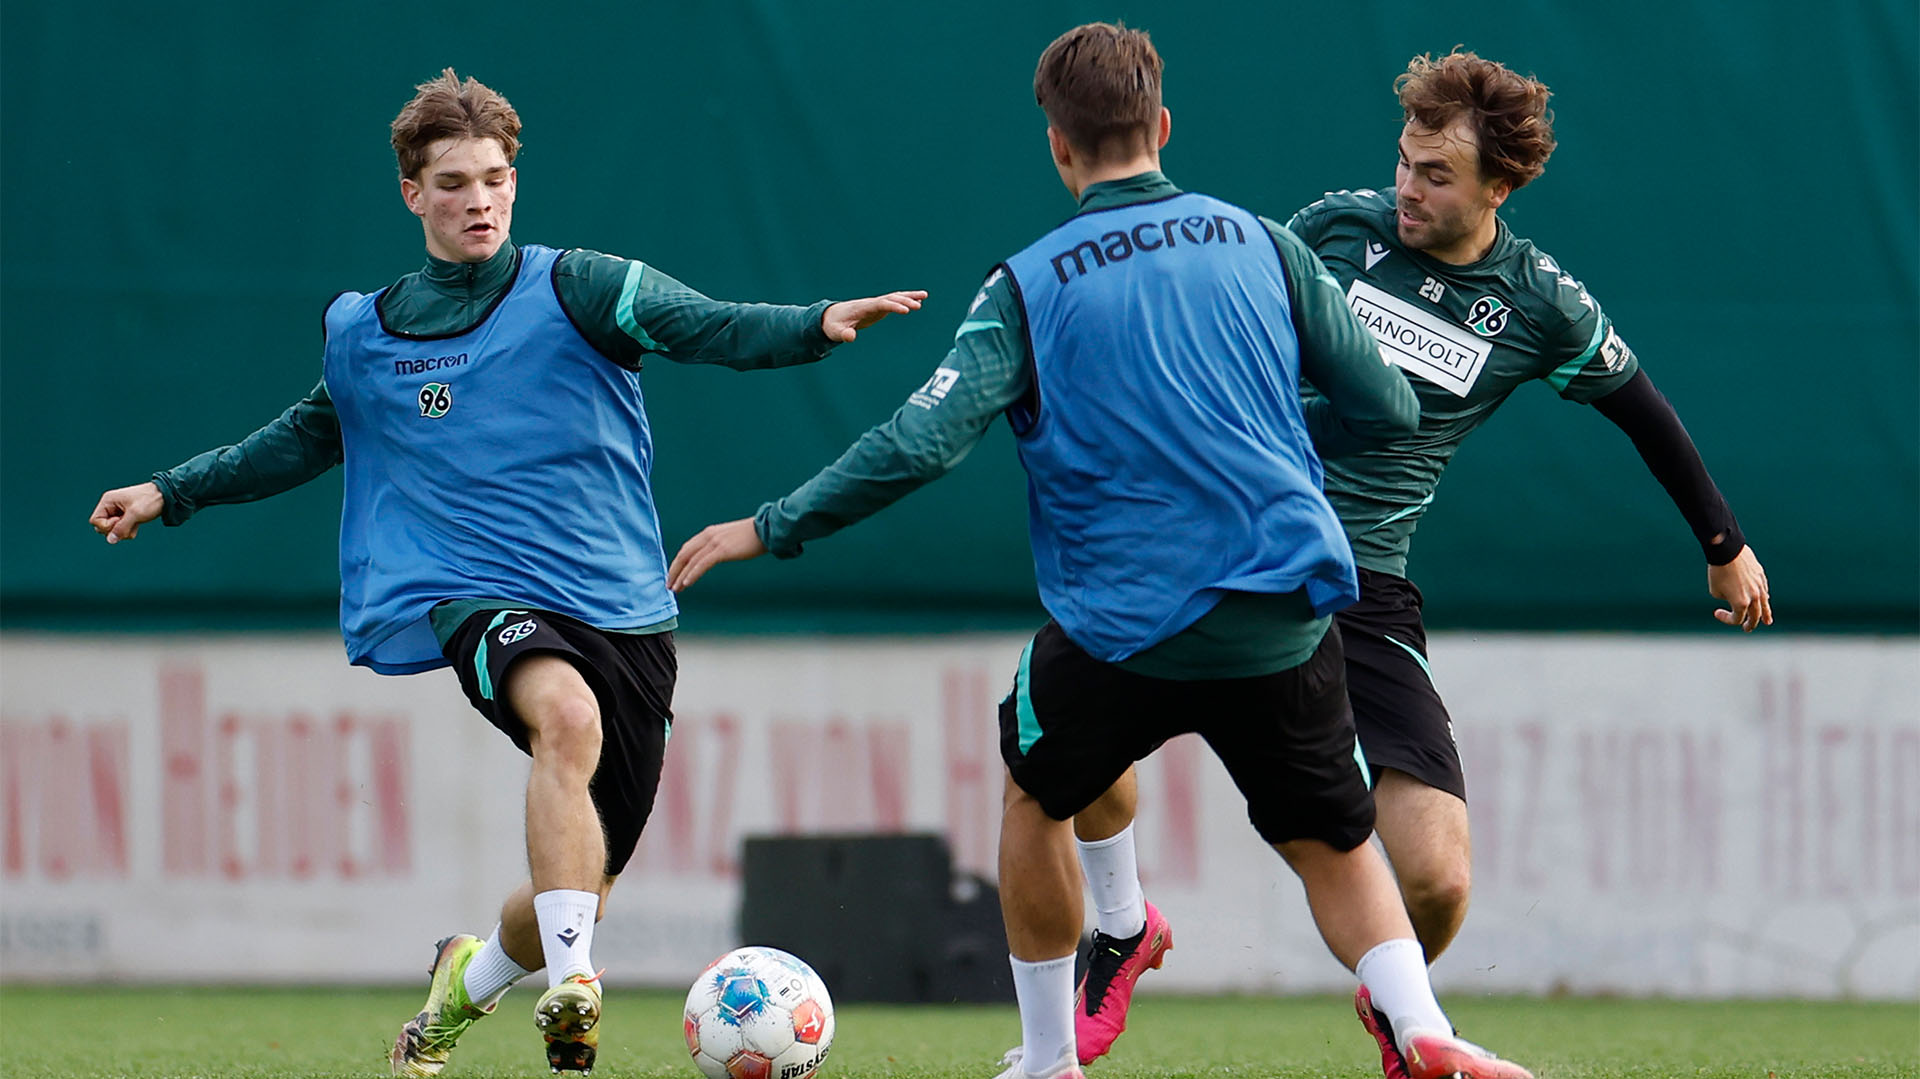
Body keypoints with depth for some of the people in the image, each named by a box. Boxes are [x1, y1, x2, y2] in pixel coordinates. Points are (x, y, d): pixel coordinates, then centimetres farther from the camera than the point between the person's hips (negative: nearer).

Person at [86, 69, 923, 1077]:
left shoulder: (572, 287, 1)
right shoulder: (361, 333, 11)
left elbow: (707, 326, -14)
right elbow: (310, 437, 30)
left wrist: (818, 323, -32)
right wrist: (169, 493, 31)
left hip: (621, 607, 1)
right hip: (481, 601, -1)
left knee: (578, 893, 4)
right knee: (567, 714, -37)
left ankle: (467, 981, 39)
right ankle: (570, 988, -43)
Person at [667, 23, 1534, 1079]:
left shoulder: (1028, 286, -4)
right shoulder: (1257, 243, 4)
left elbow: (922, 440, -12)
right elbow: (1383, 406, 7)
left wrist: (771, 527, -3)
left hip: (1118, 628, -1)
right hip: (1283, 620, 2)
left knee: (1035, 798, 26)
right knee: (1335, 845, 14)